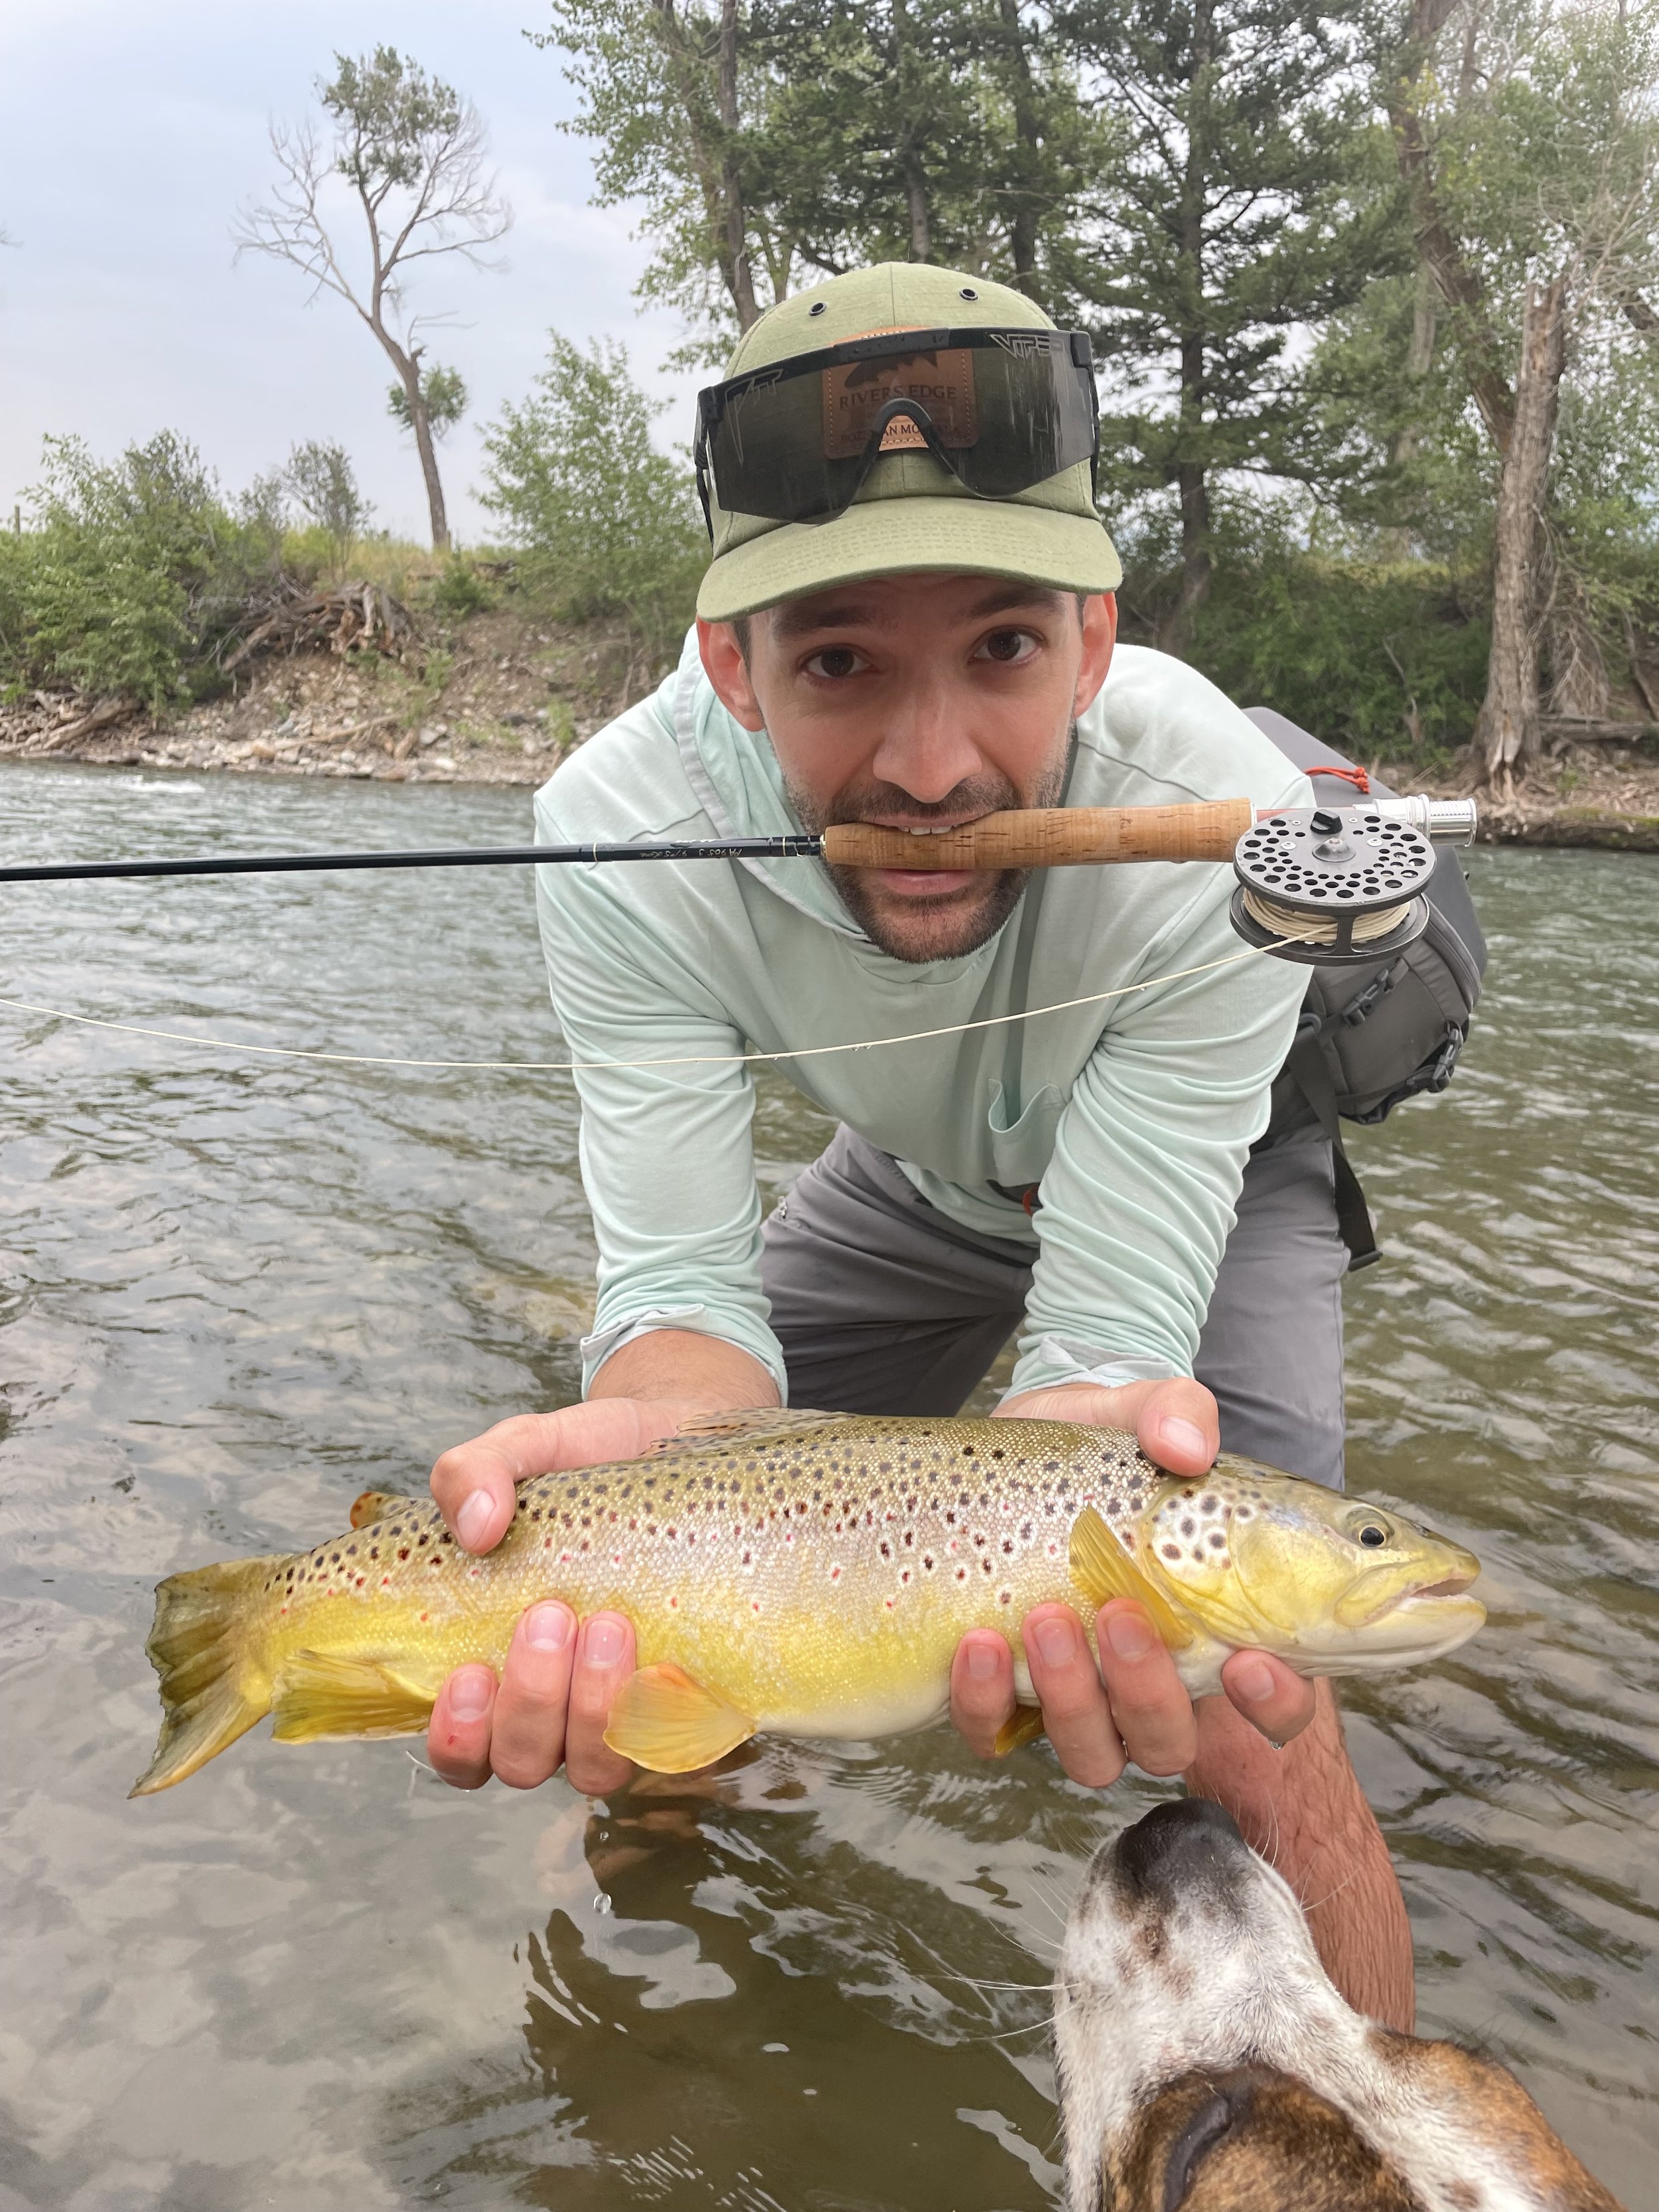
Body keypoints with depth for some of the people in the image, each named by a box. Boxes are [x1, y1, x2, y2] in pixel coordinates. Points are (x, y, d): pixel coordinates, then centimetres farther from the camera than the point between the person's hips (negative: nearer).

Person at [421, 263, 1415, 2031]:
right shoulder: (626, 832, -32)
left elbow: (1109, 1335, -35)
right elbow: (683, 1283, -31)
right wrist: (649, 1437, -54)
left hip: (1212, 1167, -2)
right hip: (917, 1175, 3)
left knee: (1243, 1700, -21)